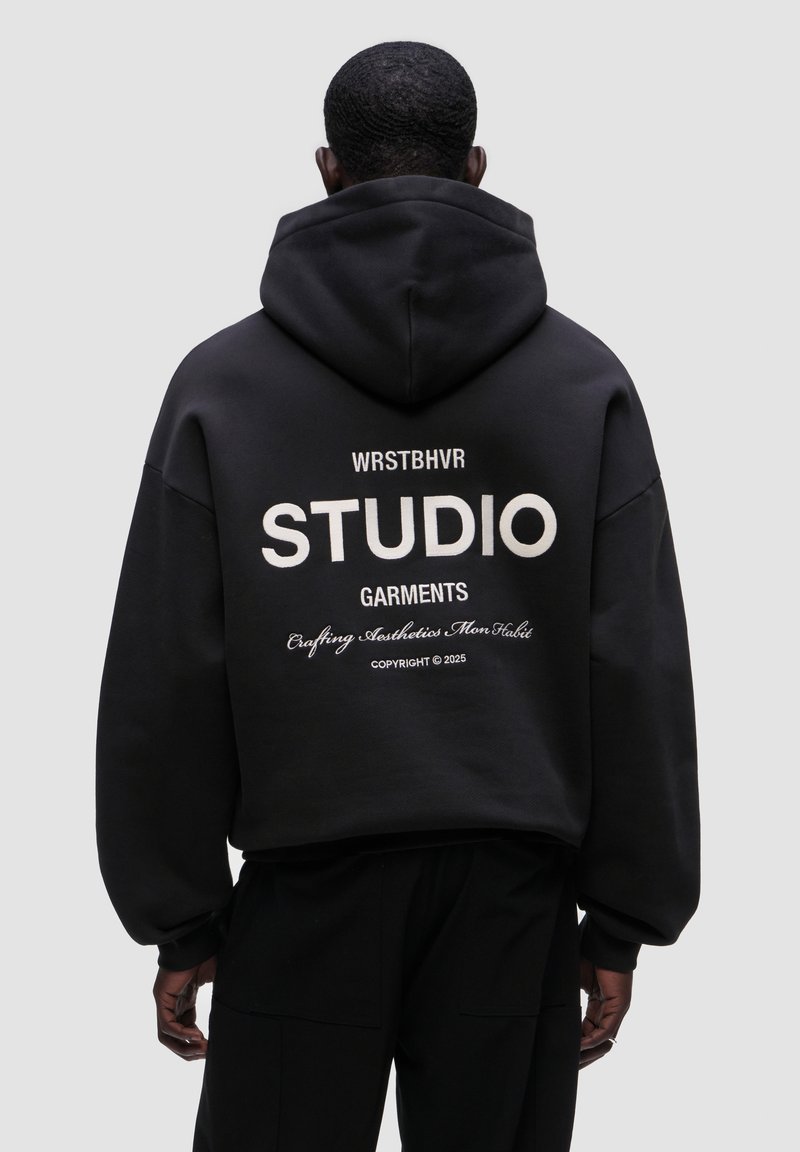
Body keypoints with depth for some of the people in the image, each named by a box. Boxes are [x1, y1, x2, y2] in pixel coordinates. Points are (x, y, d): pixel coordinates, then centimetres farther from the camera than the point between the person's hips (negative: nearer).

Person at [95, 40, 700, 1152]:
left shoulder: (221, 381, 0)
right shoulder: (586, 379, 2)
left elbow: (166, 677, -2)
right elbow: (640, 674, -1)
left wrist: (181, 920, 5)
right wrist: (624, 921, 5)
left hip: (309, 881, -1)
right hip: (514, 890, 1)